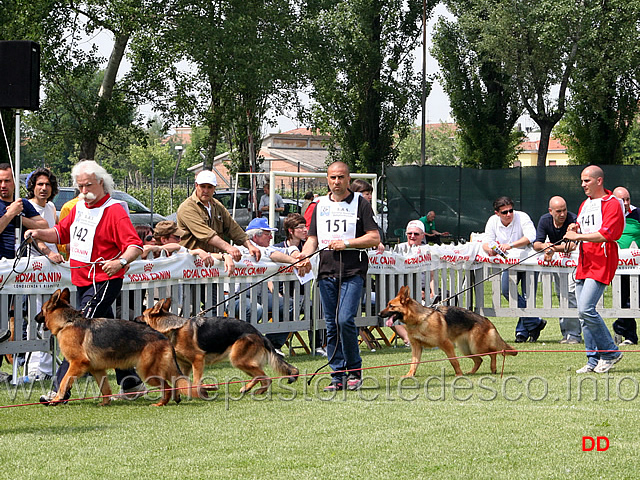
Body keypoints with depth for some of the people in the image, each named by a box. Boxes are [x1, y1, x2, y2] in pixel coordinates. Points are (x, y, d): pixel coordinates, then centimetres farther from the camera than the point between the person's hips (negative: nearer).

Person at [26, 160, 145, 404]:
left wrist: (121, 261, -39)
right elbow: (62, 232, 24)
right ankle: (130, 382, 25)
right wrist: (39, 233, 4)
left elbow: (135, 245, -20)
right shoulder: (79, 208, 13)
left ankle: (60, 389, -16)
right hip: (82, 281, 9)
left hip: (105, 280, -9)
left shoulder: (114, 211, -13)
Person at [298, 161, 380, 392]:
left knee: (345, 320, -17)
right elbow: (312, 238, 17)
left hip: (353, 271, -5)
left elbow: (374, 238, 0)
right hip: (326, 271, 5)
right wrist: (306, 258, -3)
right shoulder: (320, 206, 17)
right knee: (332, 326, 4)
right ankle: (338, 376, 9)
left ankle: (354, 370, -2)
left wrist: (347, 243, -11)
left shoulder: (360, 203, 4)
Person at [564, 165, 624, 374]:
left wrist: (578, 236, -15)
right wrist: (574, 229, 6)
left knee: (586, 309, -18)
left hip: (602, 263, -9)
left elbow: (606, 234, -18)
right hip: (584, 263, 9)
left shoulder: (612, 204, -7)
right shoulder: (585, 204, 21)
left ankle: (610, 352, -5)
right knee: (584, 313, 5)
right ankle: (594, 360, 10)